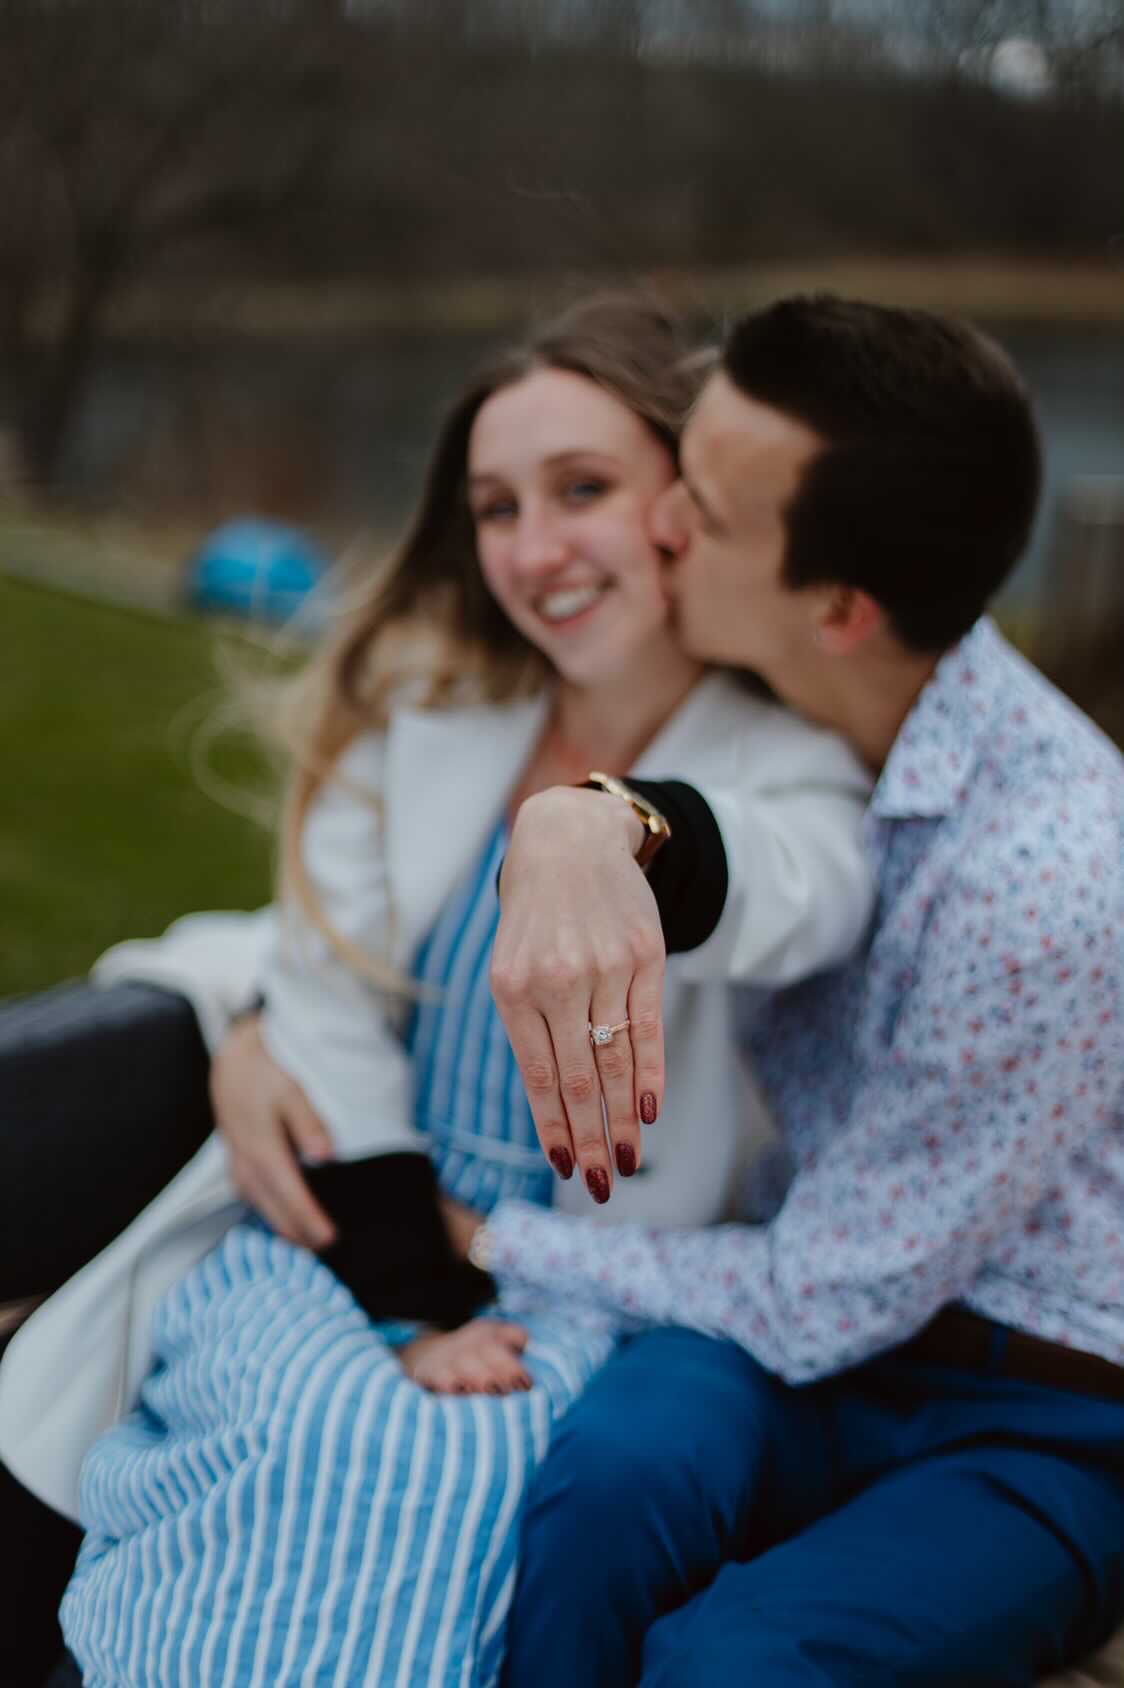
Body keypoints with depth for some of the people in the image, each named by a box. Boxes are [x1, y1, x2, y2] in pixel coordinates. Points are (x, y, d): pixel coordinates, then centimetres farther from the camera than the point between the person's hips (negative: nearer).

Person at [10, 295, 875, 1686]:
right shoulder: (416, 703, 4)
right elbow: (328, 1008, 0)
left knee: (473, 1471, -31)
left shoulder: (790, 764, -6)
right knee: (329, 1441, -28)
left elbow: (802, 897, -32)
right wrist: (402, 1310, -10)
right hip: (349, 1226, 2)